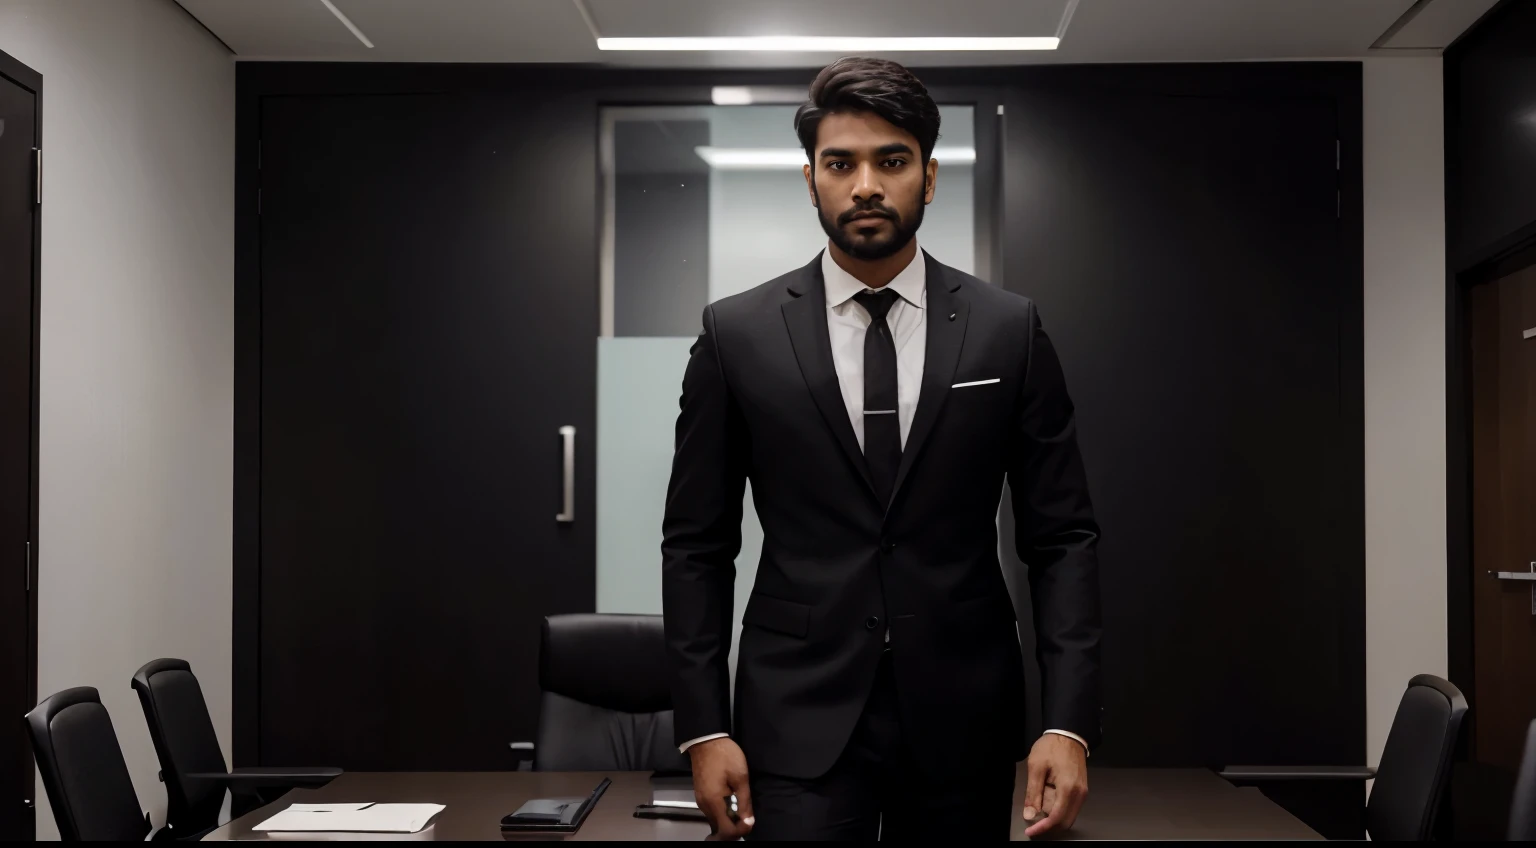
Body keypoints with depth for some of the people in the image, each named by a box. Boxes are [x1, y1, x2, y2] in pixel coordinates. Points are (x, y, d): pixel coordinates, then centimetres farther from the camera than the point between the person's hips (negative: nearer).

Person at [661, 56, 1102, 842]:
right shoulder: (737, 334, 0)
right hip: (799, 718, -1)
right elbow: (696, 545, 3)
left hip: (963, 719, 1)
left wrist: (1069, 722, -7)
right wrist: (703, 728, -3)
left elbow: (1061, 537, 2)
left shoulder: (1009, 330, 1)